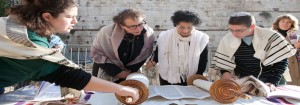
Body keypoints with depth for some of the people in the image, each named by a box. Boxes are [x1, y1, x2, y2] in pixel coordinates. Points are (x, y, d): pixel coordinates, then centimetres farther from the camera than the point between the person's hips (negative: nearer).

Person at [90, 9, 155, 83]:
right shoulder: (107, 32, -27)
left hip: (129, 73, 2)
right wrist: (117, 72, -18)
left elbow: (143, 56, -6)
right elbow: (96, 52, -17)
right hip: (106, 72, -1)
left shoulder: (149, 34, -20)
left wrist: (130, 71, -14)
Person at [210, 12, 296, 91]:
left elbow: (281, 61, -5)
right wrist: (224, 72, -15)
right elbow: (220, 62, 4)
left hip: (265, 83, -2)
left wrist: (272, 82, -14)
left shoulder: (269, 37, -11)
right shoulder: (227, 39, -6)